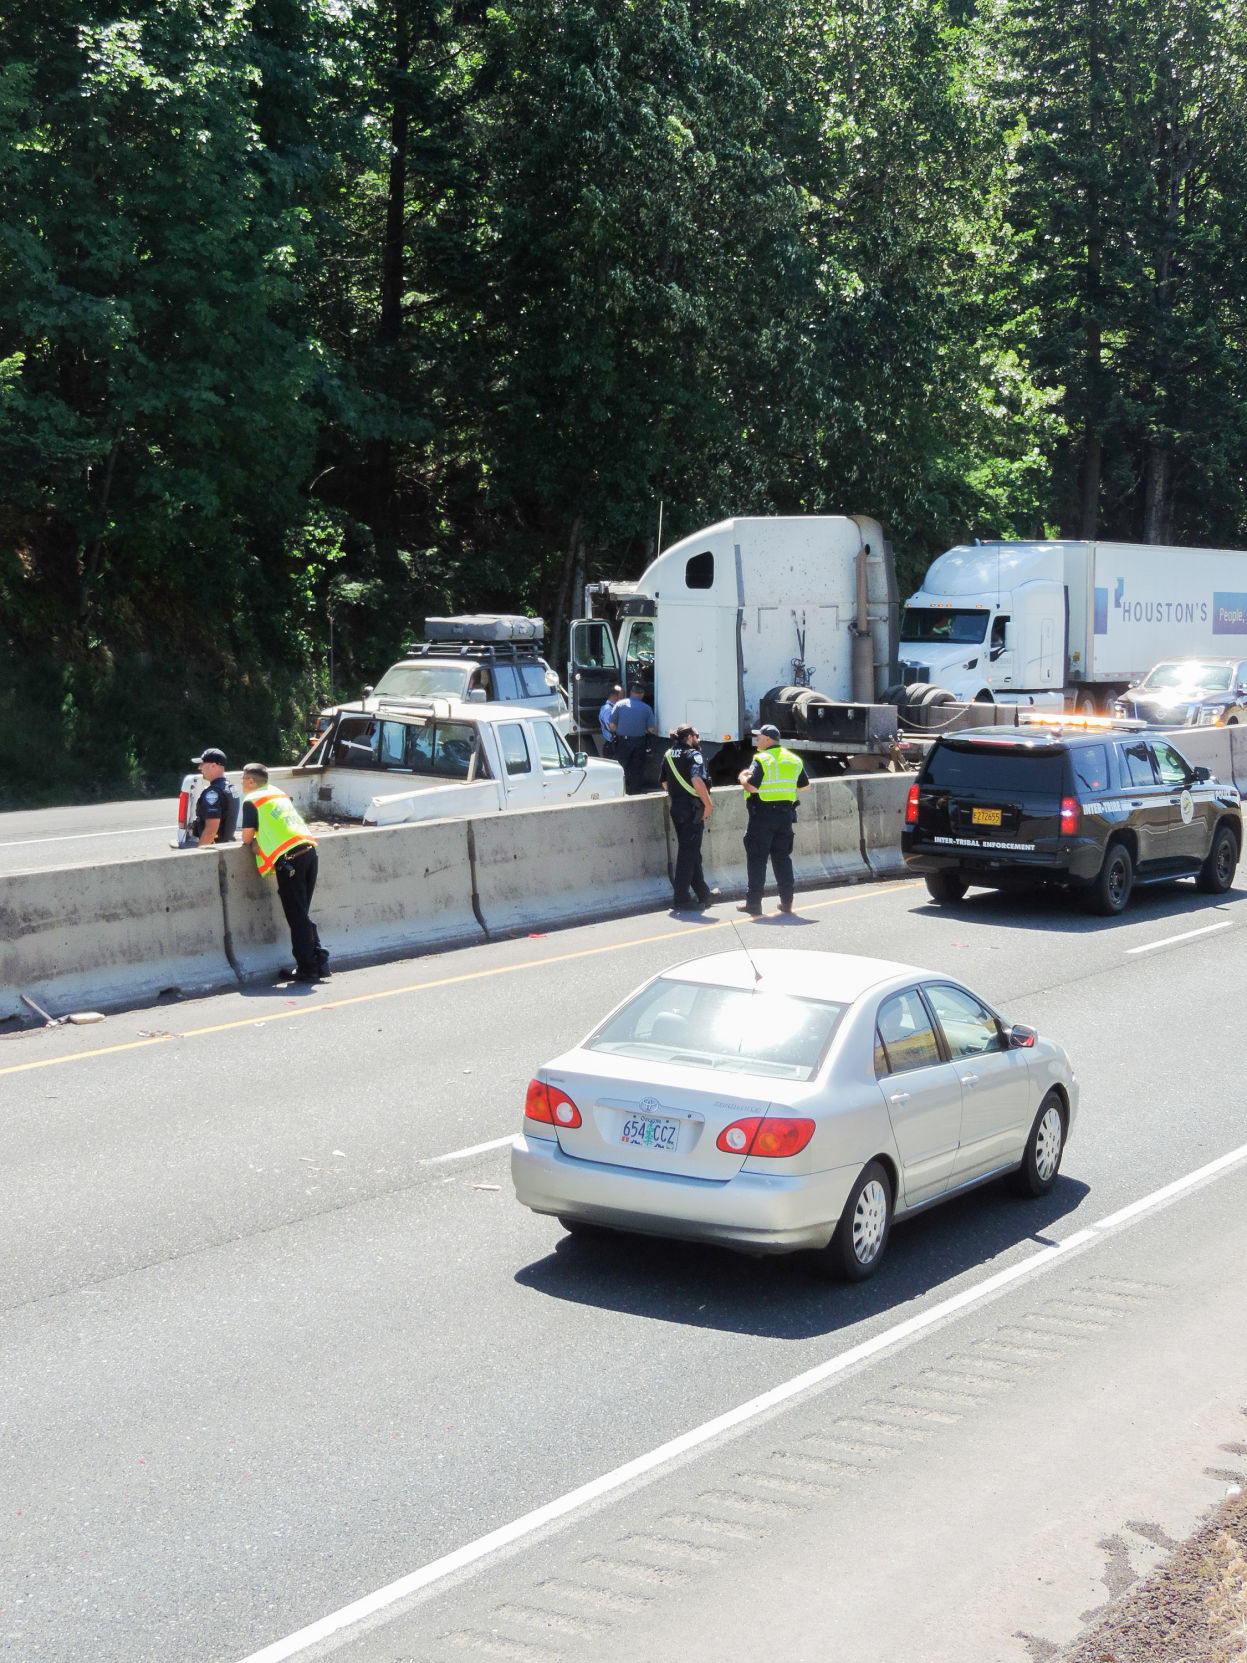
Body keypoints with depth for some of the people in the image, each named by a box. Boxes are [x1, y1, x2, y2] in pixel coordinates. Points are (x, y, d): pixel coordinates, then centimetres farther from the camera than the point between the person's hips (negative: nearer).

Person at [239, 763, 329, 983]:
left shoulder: (252, 801, 1)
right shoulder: (280, 794, 23)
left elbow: (247, 837, 2)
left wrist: (253, 841, 21)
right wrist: (261, 840, 25)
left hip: (288, 858, -7)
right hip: (308, 851, 7)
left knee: (297, 917, -3)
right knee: (304, 914, 15)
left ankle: (307, 969, -1)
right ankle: (320, 961, 11)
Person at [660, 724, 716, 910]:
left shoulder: (668, 756, 12)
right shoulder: (693, 755, -12)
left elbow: (665, 783, 18)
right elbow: (697, 781, -25)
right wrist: (708, 804, -17)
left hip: (675, 807, 8)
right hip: (692, 808, -8)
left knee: (691, 852, 17)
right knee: (688, 852, -4)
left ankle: (703, 893, 27)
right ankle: (682, 898, -4)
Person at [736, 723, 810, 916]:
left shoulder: (762, 759, -11)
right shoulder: (794, 759, 9)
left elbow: (752, 786, -19)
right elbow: (805, 786, 17)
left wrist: (743, 777, 1)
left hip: (763, 815, -6)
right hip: (785, 813, 6)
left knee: (757, 859, 0)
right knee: (782, 857, 13)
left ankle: (753, 903, 0)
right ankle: (787, 901, 12)